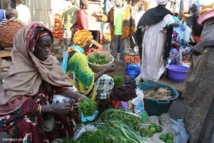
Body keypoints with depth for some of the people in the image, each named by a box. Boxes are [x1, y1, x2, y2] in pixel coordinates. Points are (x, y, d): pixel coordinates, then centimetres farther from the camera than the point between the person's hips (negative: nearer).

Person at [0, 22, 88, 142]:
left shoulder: (50, 61, -11)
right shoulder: (18, 72, -25)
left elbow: (58, 85, -5)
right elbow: (18, 105, -27)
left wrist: (78, 96, -22)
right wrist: (52, 108, -34)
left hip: (45, 104, 6)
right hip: (21, 115, -6)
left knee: (67, 109, -11)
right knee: (29, 124, -32)